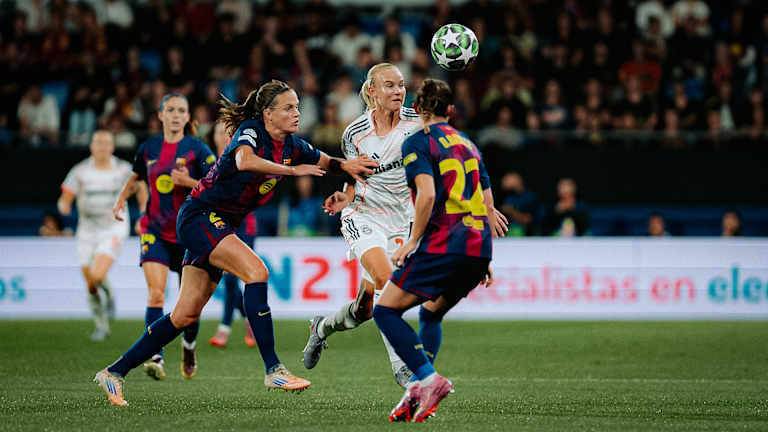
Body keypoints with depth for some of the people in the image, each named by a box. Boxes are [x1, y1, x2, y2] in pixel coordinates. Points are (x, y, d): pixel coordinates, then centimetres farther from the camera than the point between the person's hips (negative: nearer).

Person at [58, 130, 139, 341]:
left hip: (113, 230, -2)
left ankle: (109, 296, 9)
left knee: (98, 275, -26)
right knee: (91, 286, 5)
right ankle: (101, 326, 26)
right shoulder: (80, 171, -3)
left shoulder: (123, 169, -4)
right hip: (87, 232, 2)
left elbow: (141, 188, 12)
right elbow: (65, 199, -3)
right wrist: (64, 206, -27)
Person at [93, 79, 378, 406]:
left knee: (186, 316, 5)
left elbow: (326, 162, 16)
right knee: (256, 271, -27)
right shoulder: (251, 130, -16)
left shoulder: (291, 145, 6)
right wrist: (292, 170, -36)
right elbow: (245, 161, -37)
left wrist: (346, 165, -6)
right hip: (199, 216, -8)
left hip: (222, 226, 8)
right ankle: (273, 369, -28)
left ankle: (115, 372, 12)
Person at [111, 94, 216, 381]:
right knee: (156, 293, -17)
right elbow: (136, 176, 27)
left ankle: (189, 346, 36)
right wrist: (121, 200, 15)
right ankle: (156, 357, -22)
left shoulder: (197, 150, -5)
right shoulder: (148, 149, 6)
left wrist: (189, 182, -22)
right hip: (155, 232, 1)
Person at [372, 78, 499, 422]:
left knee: (385, 311, -1)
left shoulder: (418, 142, 0)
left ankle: (428, 379, -18)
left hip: (444, 243, -7)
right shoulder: (467, 144, 21)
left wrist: (412, 242, -8)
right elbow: (488, 206, 20)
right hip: (478, 248, 7)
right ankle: (420, 393, 11)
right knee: (430, 314, 24)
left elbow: (427, 194, -16)